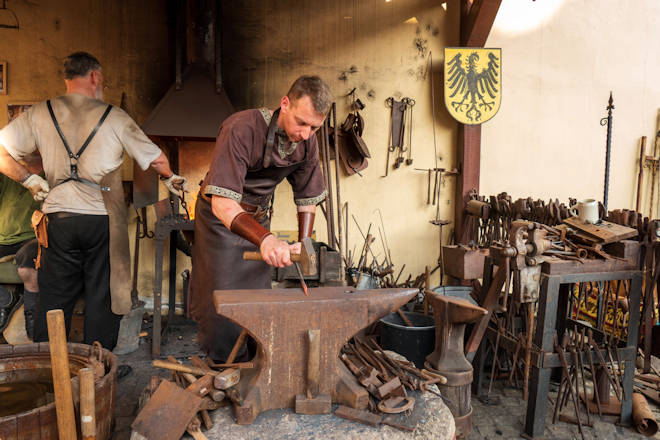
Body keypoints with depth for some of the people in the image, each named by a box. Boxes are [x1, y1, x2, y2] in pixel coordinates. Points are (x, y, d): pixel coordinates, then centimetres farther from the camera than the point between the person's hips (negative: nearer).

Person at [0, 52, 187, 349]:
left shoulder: (40, 114, 5)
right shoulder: (114, 117, -1)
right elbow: (157, 160, 5)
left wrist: (28, 179, 15)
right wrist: (171, 178, 24)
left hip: (58, 220, 3)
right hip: (102, 221, -2)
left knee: (53, 300, 12)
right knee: (102, 301, 8)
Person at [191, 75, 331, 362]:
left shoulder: (307, 143, -11)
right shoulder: (241, 129, -32)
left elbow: (307, 199, 1)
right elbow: (222, 203, -38)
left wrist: (303, 245, -12)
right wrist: (266, 240, -52)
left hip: (259, 217, 5)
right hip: (220, 217, -5)